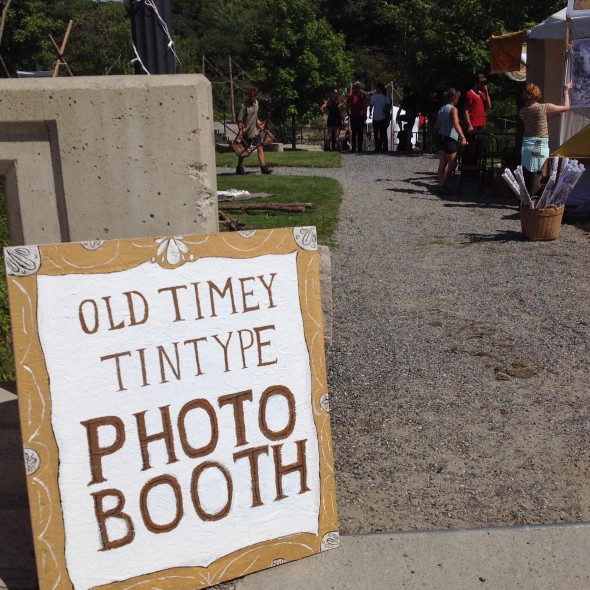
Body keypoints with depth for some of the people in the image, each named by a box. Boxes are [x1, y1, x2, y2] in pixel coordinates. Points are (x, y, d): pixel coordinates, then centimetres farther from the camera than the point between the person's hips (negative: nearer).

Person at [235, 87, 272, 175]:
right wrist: (240, 131, -21)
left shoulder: (256, 102, 7)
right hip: (246, 132, -6)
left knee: (260, 147, -2)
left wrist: (258, 122, 9)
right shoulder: (244, 105, -15)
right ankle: (239, 168, 19)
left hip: (254, 131, 6)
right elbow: (240, 119, -16)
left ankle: (263, 167, -2)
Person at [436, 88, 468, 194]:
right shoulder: (453, 109, -11)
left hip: (441, 138, 8)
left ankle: (441, 185, 8)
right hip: (450, 139, -8)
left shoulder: (441, 109, 13)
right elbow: (456, 125, -24)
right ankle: (442, 185, -6)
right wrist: (463, 138, -31)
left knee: (442, 164, 8)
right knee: (452, 164, -2)